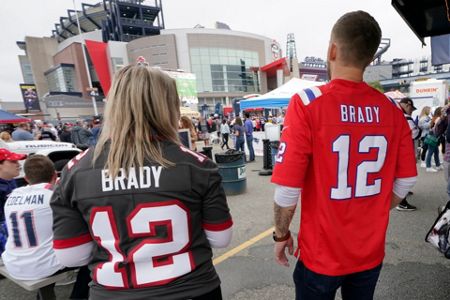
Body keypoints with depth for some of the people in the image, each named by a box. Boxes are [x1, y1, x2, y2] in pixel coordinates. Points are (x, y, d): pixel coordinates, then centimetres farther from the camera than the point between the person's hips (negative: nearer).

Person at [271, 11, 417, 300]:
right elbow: (405, 182, 3)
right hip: (372, 253, 4)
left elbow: (288, 190, -21)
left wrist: (281, 234, -4)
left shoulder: (307, 104, -20)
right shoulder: (392, 109, -6)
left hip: (321, 255, -3)